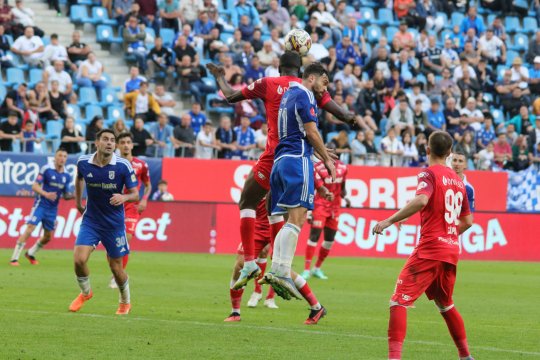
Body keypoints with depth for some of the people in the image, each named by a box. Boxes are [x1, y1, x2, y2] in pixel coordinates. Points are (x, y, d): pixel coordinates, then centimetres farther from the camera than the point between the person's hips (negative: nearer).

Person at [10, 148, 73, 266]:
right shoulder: (46, 170, -8)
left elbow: (66, 195, 12)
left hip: (52, 209, 5)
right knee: (29, 229, -18)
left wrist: (71, 195, -11)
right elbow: (35, 186, -11)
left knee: (47, 237, 10)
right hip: (40, 205, -5)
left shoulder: (67, 176, 6)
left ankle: (30, 254, 34)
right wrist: (46, 194, -28)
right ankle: (14, 258, -15)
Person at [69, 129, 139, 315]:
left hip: (114, 223, -1)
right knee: (79, 259, -15)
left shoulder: (123, 166, -15)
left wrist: (124, 197, -31)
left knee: (116, 268, 7)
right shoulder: (83, 162, -8)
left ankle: (125, 302, 35)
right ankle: (85, 292, 16)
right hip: (90, 220, 1)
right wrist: (78, 202, 20)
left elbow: (135, 195, -10)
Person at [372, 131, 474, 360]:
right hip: (451, 251, 7)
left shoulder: (429, 174, -5)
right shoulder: (457, 180, 16)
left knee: (399, 301, -10)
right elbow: (467, 221, 20)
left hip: (430, 249, -7)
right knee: (445, 304, 25)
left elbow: (421, 201, -26)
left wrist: (389, 221, -24)